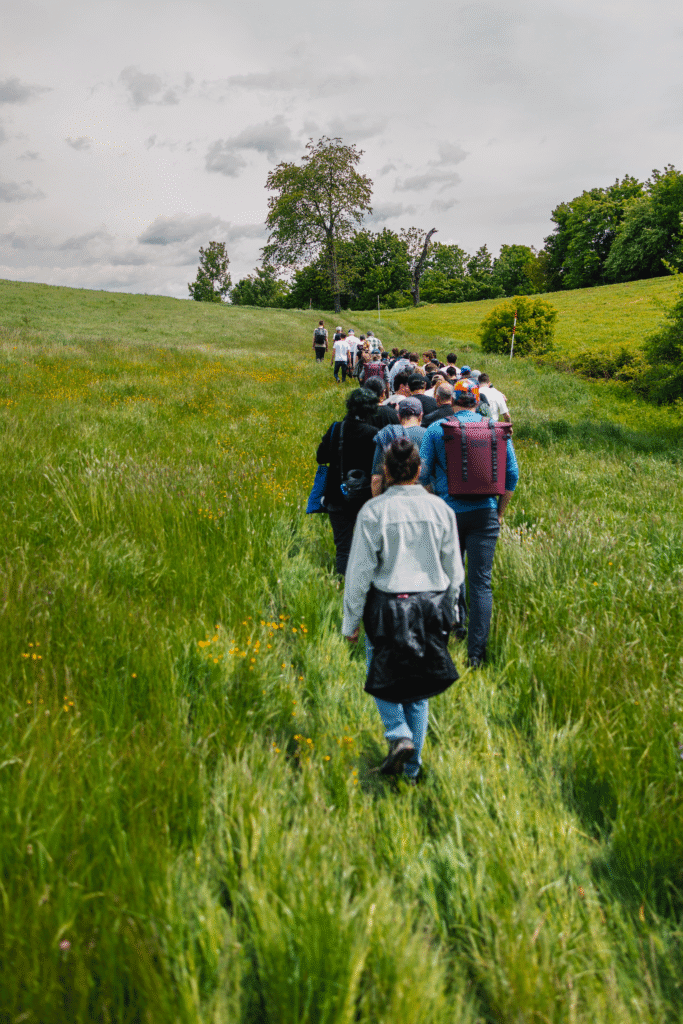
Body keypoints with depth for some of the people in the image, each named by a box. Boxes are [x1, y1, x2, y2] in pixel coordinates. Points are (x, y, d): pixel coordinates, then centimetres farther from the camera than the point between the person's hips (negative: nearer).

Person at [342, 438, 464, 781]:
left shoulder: (373, 511, -11)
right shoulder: (440, 509, -2)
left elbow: (359, 571, -8)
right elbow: (454, 570, 5)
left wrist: (350, 621, 1)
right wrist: (446, 610, 19)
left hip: (386, 606, -3)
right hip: (432, 606, 3)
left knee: (384, 679, 18)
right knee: (418, 688, 14)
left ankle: (399, 735, -6)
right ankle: (411, 769, 20)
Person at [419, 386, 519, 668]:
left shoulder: (436, 429, -1)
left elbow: (423, 473, -2)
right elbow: (511, 474, 4)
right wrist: (500, 512, 13)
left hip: (448, 510, 0)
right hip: (485, 512, 0)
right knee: (481, 581, 1)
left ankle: (457, 623, 31)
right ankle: (476, 652, 0)